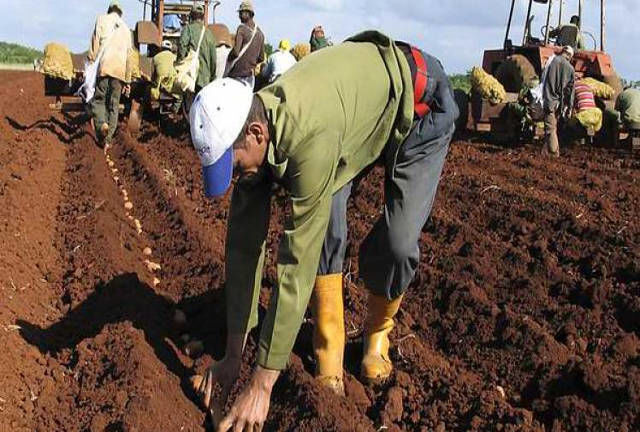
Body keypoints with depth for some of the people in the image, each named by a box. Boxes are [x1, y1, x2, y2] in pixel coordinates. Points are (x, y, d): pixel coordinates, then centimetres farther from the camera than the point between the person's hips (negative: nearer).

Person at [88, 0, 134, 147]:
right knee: (114, 104, 5)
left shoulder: (102, 20, 12)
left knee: (98, 99, 3)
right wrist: (127, 80, 22)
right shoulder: (126, 28, 22)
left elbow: (95, 43, 0)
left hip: (104, 67, -3)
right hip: (120, 69, 3)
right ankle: (108, 139, -1)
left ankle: (102, 124, -25)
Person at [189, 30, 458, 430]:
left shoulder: (311, 138, -44)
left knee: (396, 244, -18)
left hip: (421, 102, -6)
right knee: (322, 230, -13)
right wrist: (233, 355, -11)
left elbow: (296, 265, -42)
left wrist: (261, 385, -35)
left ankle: (378, 333, 14)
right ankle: (329, 360, 4)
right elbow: (245, 245, -15)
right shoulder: (250, 128, -21)